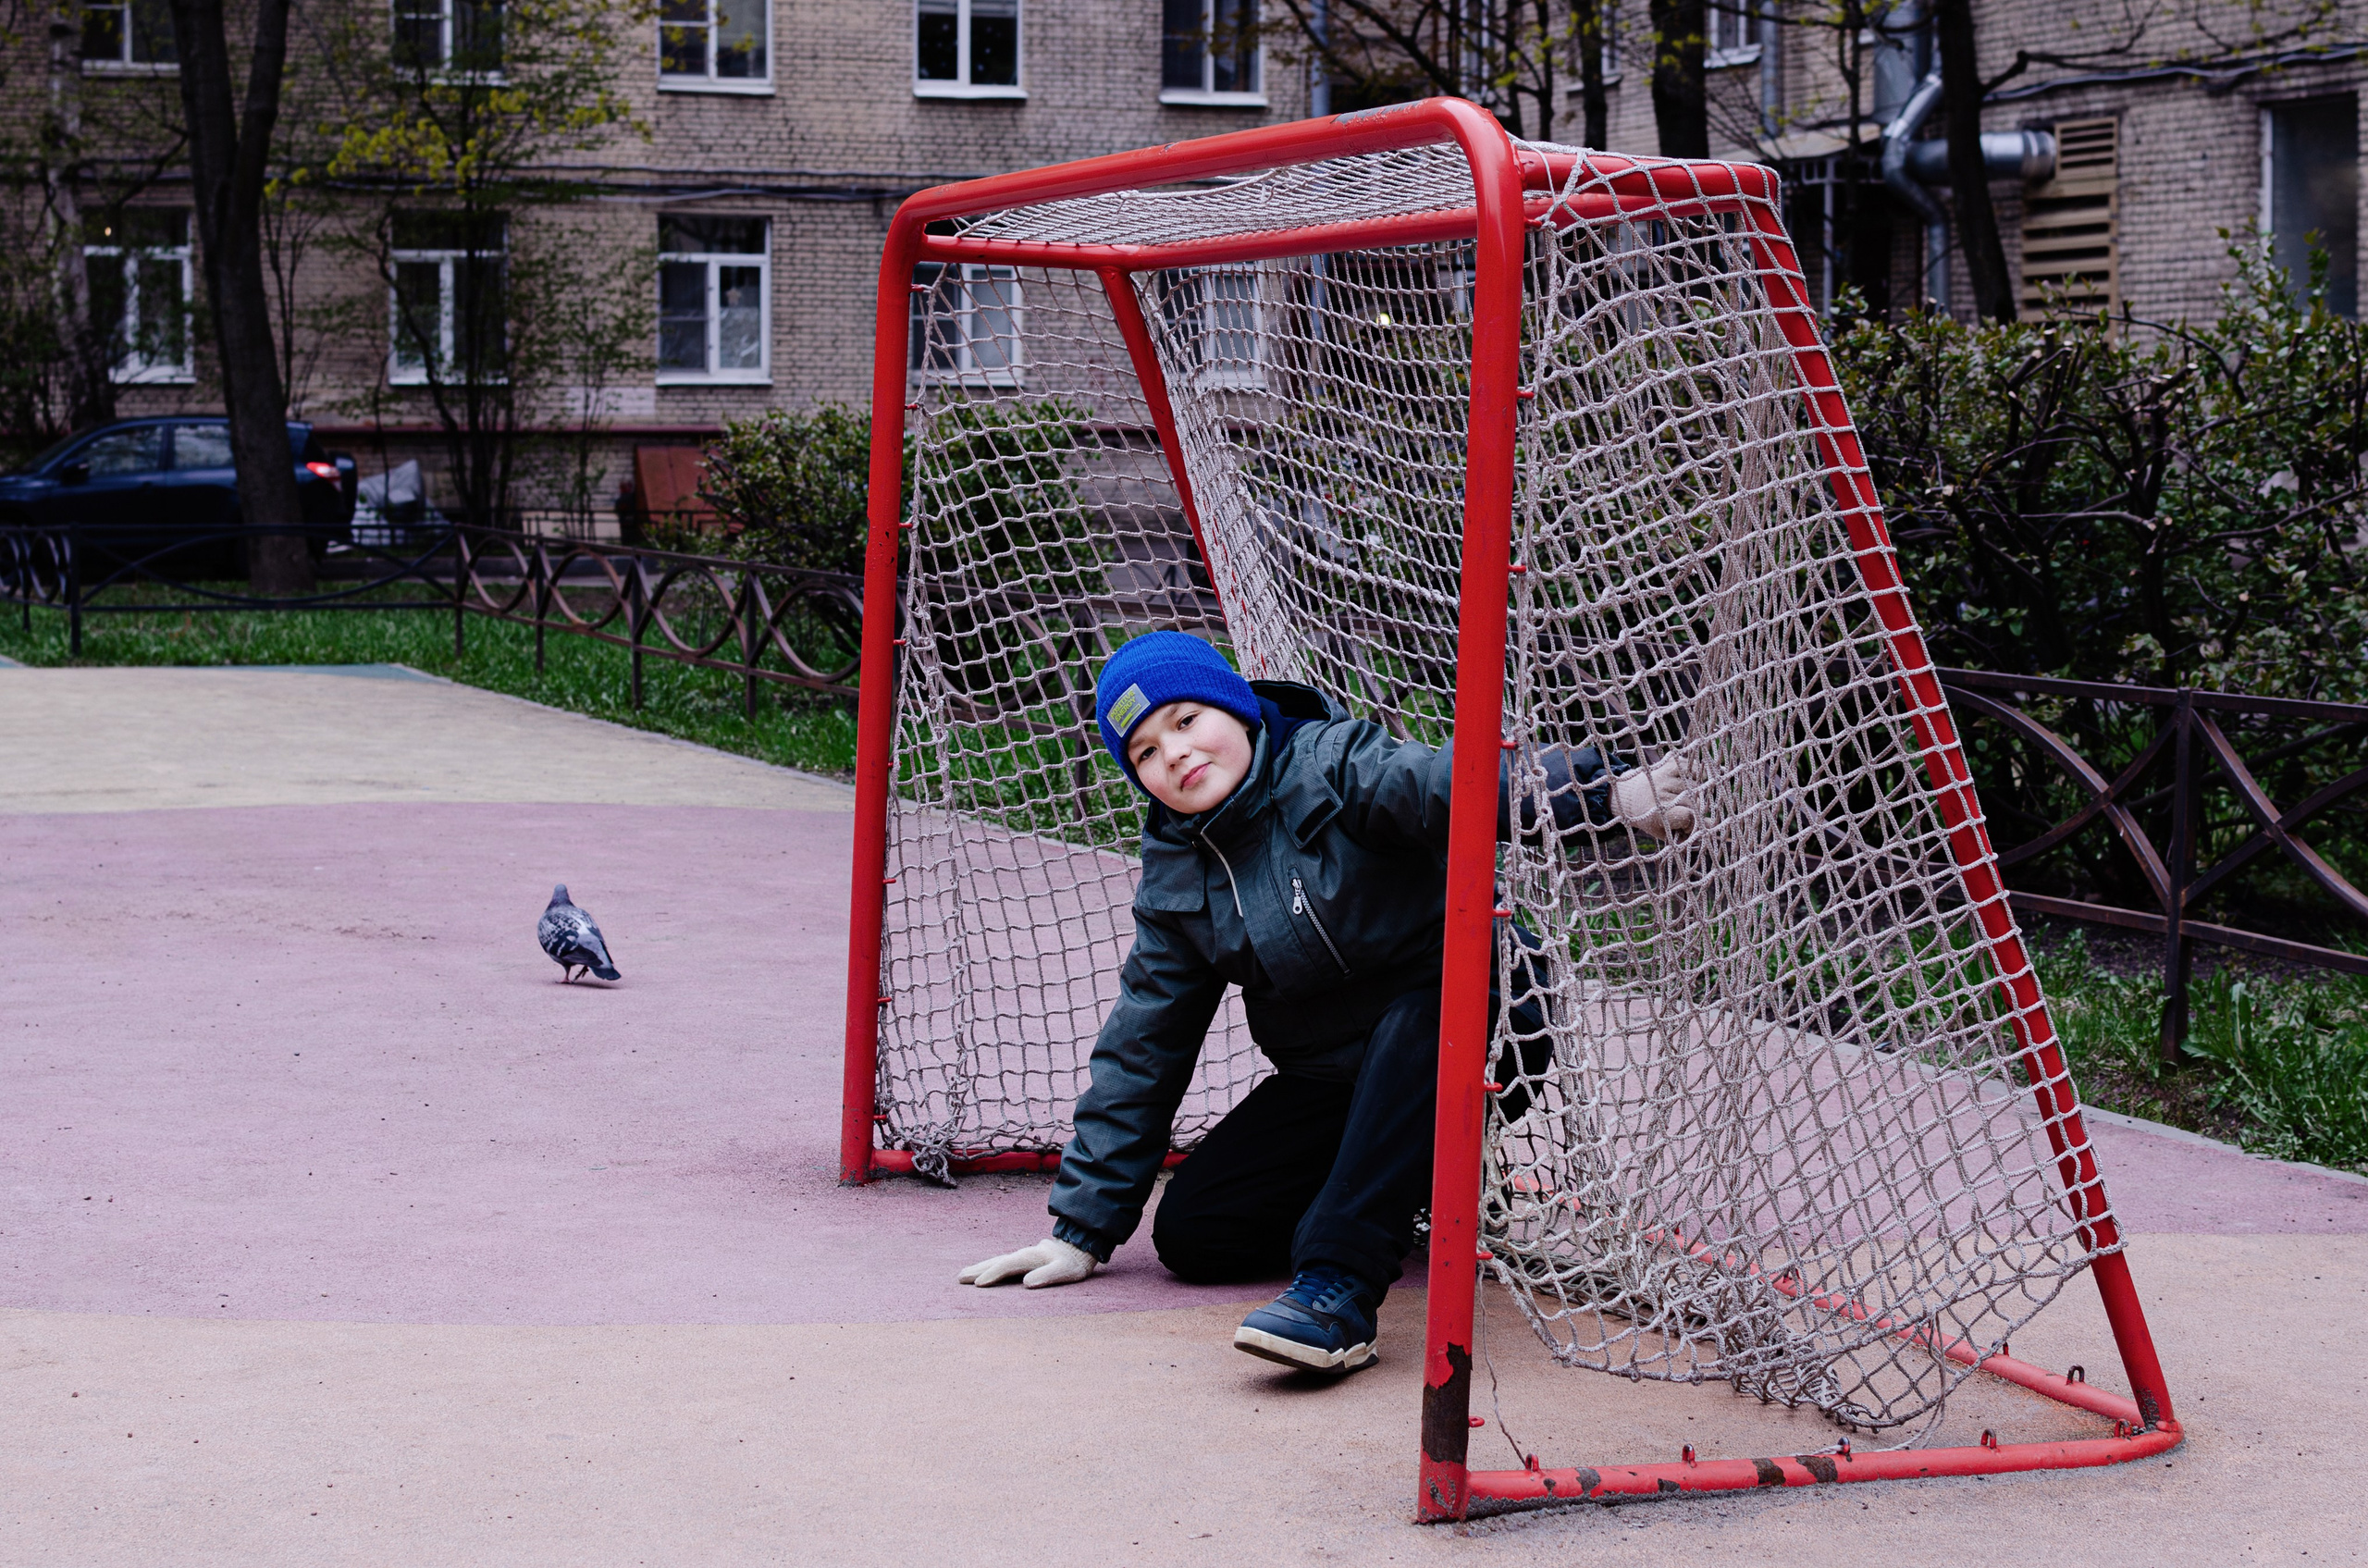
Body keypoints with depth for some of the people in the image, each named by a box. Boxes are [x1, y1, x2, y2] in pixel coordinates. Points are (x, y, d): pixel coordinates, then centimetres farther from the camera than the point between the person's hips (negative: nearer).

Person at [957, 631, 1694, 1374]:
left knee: (1419, 1010, -40)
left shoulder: (1331, 765, -17)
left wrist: (1605, 790, -55)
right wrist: (1083, 1226, 4)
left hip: (1458, 1031, -6)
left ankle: (1338, 1289, -43)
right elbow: (1141, 1046, 6)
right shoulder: (1175, 873, 2)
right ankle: (1399, 1186, 10)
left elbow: (1451, 785, -36)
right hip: (1328, 1079, 6)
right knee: (1189, 1234, -10)